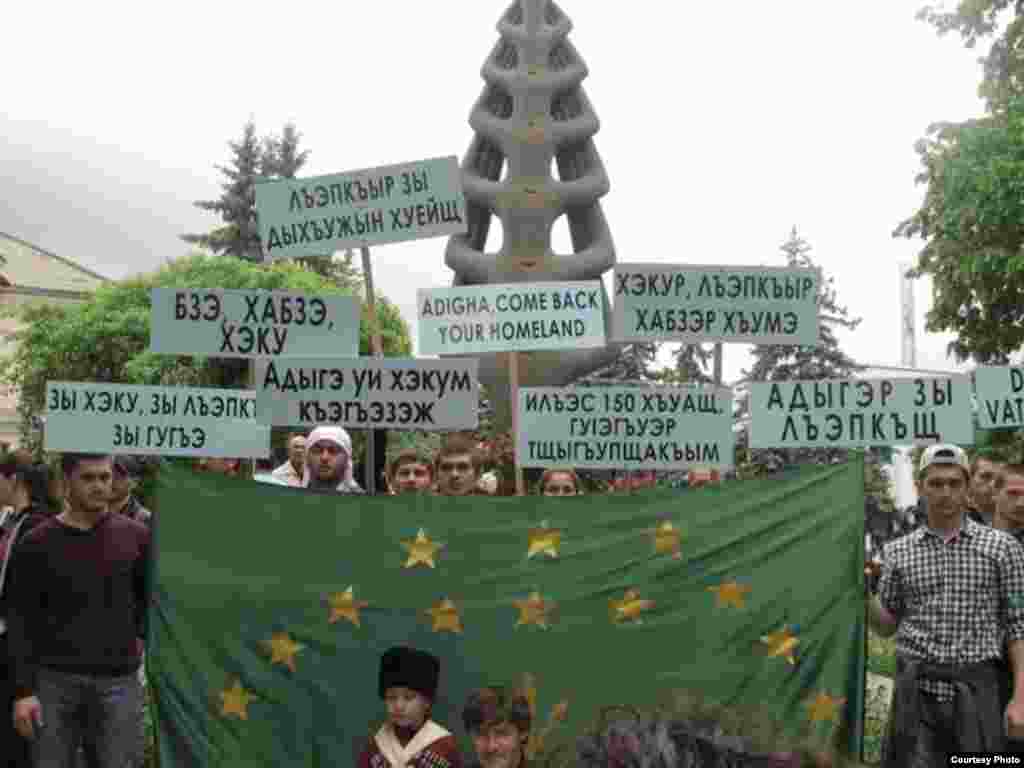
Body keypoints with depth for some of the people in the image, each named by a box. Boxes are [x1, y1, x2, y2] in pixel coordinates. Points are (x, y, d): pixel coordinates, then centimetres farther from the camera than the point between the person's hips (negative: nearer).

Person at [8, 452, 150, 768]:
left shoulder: (135, 537, 3)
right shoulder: (36, 544, 0)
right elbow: (21, 623, -1)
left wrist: (142, 634, 7)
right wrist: (23, 689, -6)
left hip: (119, 681, 1)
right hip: (54, 680, 0)